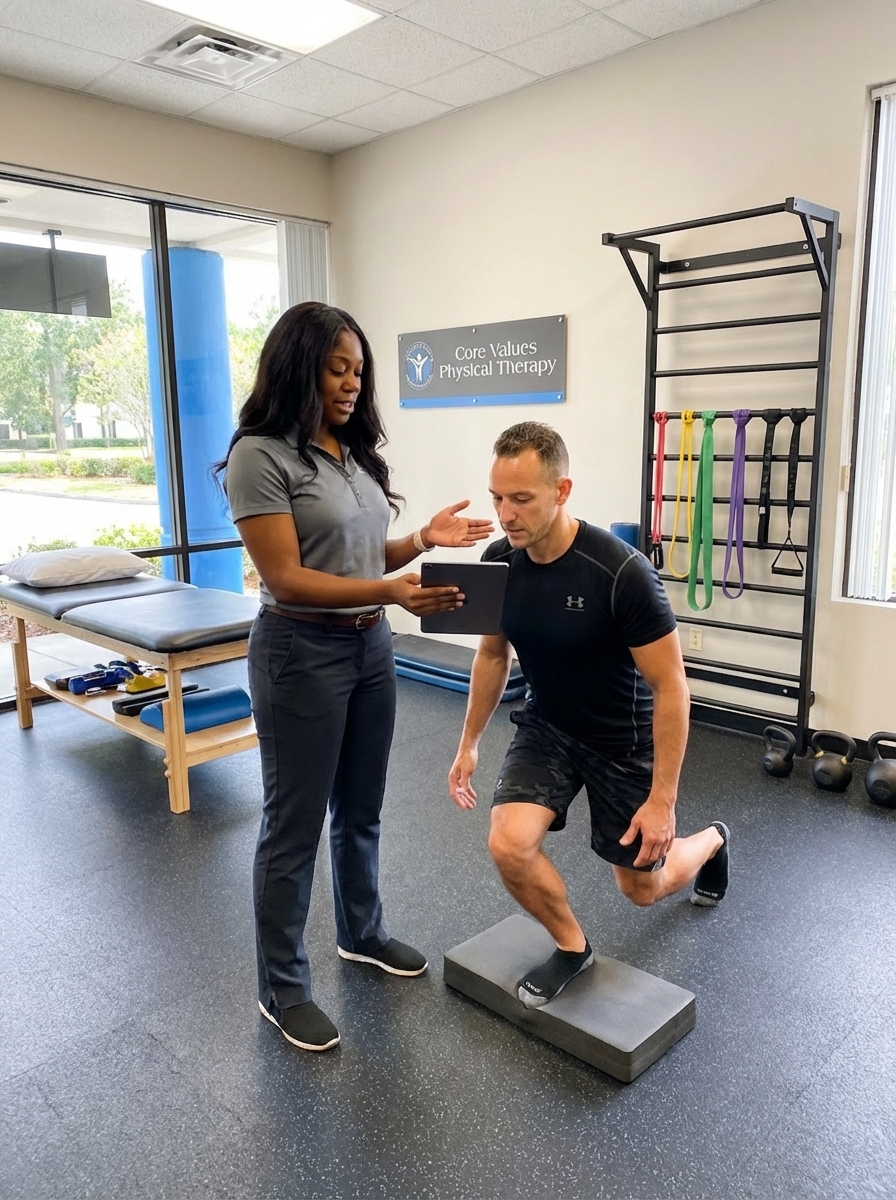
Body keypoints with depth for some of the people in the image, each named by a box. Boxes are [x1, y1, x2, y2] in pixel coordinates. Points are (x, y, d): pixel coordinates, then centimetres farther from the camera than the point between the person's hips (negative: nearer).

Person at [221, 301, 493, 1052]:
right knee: (295, 824, 6)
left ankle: (362, 933, 43)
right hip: (302, 655, -7)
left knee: (361, 808, 21)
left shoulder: (354, 451, 8)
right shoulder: (261, 455, -15)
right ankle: (283, 988, 24)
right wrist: (391, 591, -31)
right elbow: (285, 579, -21)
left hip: (371, 648, 7)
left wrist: (424, 540, -5)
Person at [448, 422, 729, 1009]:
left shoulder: (621, 572, -32)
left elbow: (670, 686, -23)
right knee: (510, 846, -20)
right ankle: (572, 946, 12)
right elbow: (493, 655, 3)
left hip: (625, 739, -3)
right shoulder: (498, 562, -15)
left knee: (642, 886, 13)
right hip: (547, 725, 4)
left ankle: (711, 841, 49)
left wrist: (663, 798, -20)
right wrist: (469, 742, 8)